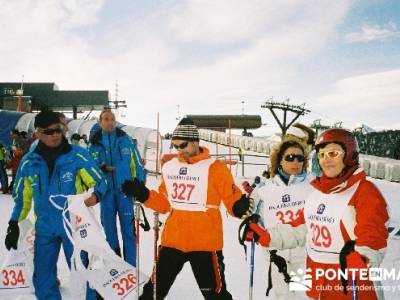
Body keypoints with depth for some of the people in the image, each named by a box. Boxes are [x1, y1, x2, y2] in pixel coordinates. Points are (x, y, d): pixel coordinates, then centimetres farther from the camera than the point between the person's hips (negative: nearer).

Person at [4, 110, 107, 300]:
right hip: (44, 228, 4)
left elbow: (98, 182, -6)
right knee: (43, 278, 14)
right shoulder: (29, 162, 2)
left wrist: (95, 196, -28)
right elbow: (21, 197, 13)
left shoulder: (78, 156, -9)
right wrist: (14, 225, 12)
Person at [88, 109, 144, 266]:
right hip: (105, 190, 2)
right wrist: (100, 168, -14)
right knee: (108, 226, 12)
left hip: (125, 190, -2)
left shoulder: (125, 139, 1)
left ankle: (130, 264, 9)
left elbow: (137, 163, 3)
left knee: (128, 228, -1)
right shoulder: (95, 143, 4)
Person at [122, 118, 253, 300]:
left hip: (204, 243, -5)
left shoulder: (215, 168, -10)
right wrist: (143, 195, 2)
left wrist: (241, 207, -30)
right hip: (172, 241, 5)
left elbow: (233, 200, -9)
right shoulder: (168, 167, 6)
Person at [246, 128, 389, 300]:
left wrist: (359, 259, -41)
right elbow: (301, 229, 14)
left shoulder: (364, 190, -13)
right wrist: (267, 237, 8)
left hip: (352, 286, -7)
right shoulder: (317, 191, 9)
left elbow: (373, 236, -23)